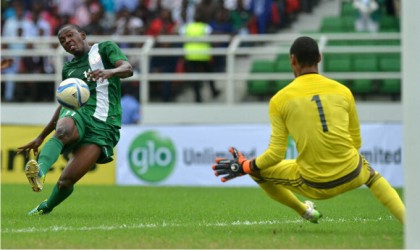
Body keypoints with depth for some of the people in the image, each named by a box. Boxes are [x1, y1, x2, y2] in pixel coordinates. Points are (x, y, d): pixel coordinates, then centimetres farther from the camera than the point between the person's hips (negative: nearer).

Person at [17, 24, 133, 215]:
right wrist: (41, 137, 35)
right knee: (62, 131, -39)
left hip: (103, 126, -4)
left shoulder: (105, 48, 11)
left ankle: (46, 208, 14)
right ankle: (39, 171, -62)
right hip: (76, 114, 4)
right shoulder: (68, 68, 26)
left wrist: (109, 72, -31)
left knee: (66, 182, -16)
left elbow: (128, 69, -7)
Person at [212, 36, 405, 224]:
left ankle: (305, 212, 34)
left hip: (314, 186, -3)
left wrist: (243, 167, 12)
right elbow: (356, 142, 12)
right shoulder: (343, 91, 4)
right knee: (371, 173, 39)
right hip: (351, 176, 3)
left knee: (258, 169, 20)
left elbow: (276, 154, -4)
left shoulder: (279, 100, -3)